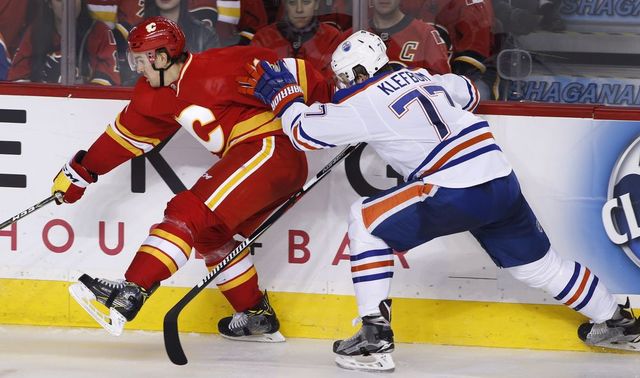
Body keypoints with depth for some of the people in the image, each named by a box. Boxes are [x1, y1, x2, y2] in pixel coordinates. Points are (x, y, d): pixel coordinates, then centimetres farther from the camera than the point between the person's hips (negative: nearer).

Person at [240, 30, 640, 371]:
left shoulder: (362, 102, -2)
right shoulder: (419, 76, 17)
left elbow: (305, 132, 4)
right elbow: (468, 93, 35)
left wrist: (282, 93, 19)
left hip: (455, 193, -7)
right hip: (501, 181, 7)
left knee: (367, 221, 3)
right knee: (535, 259, 24)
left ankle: (376, 334, -3)